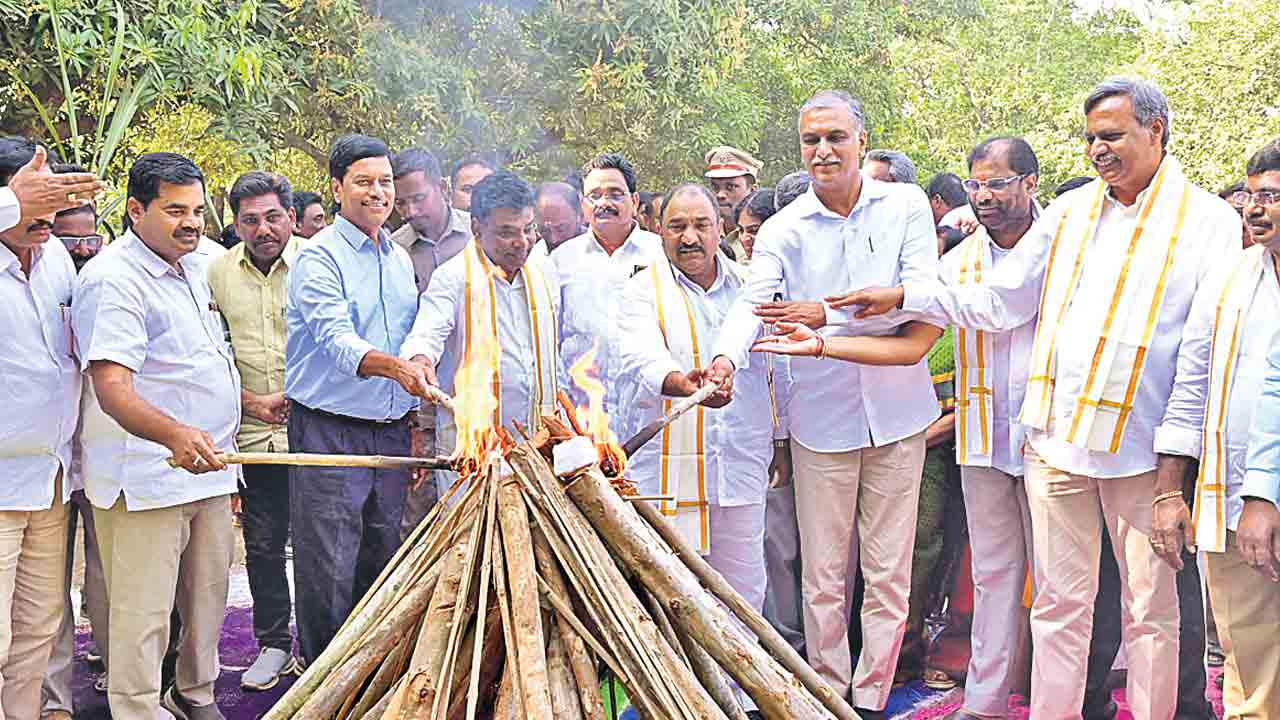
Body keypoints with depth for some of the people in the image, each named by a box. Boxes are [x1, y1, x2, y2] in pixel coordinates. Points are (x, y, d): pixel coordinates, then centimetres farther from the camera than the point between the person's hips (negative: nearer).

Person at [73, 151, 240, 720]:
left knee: (208, 602, 18)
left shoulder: (194, 267, 13)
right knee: (143, 614, -4)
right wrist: (175, 435, -42)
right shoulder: (114, 279, -16)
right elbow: (112, 389, -27)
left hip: (205, 465, 9)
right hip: (144, 477, -9)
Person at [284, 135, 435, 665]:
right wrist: (395, 366, -39)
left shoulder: (400, 259, 14)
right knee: (330, 567, -4)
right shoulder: (319, 258, -8)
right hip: (330, 428, -6)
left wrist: (416, 422, 15)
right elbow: (337, 341, -22)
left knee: (382, 557, 14)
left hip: (391, 429, 7)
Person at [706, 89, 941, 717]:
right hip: (820, 415, 0)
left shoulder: (906, 206, 0)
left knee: (889, 572, 6)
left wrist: (829, 315, -20)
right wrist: (728, 357, -33)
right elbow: (752, 302, -12)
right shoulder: (784, 229, 1)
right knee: (823, 576, 6)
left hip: (896, 410, 0)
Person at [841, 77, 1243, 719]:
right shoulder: (1069, 213, 11)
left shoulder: (1209, 222, 0)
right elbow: (1001, 304, 15)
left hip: (1145, 447, -3)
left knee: (1152, 607, 6)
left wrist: (1178, 466, -10)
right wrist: (903, 297, 7)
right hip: (1056, 436, 3)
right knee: (1060, 602, 9)